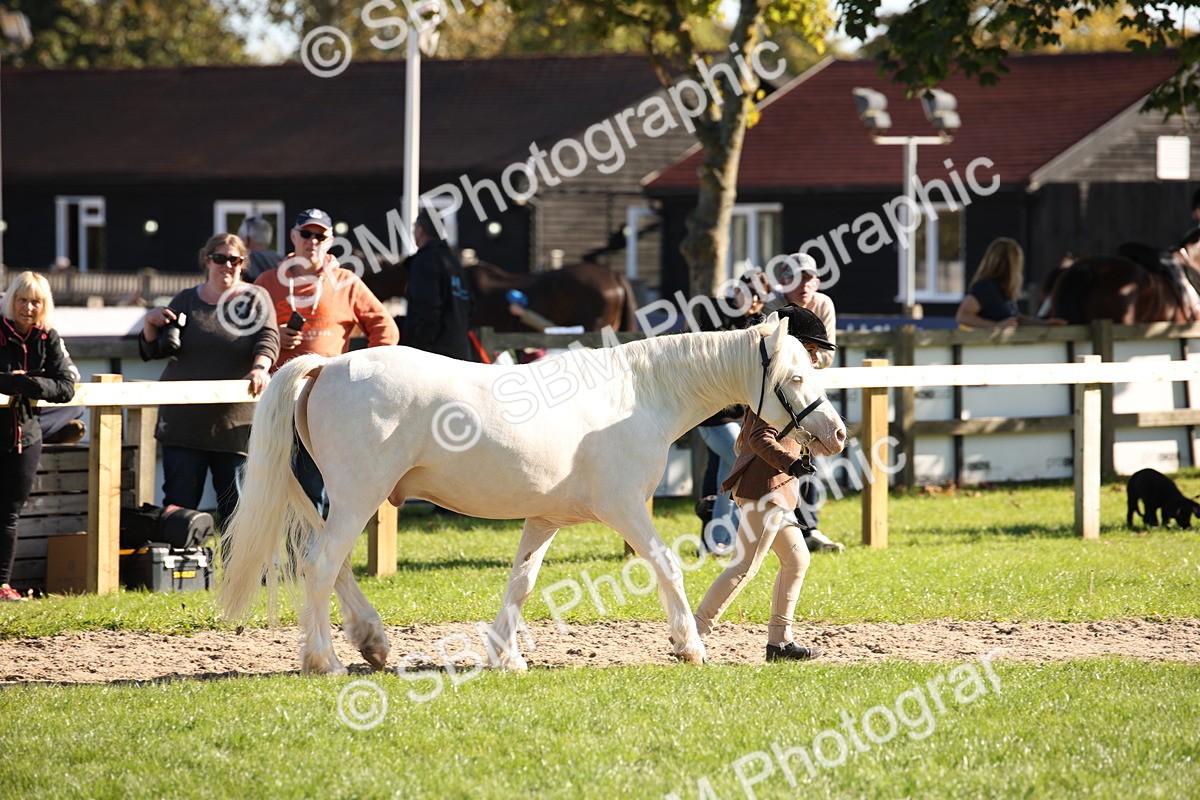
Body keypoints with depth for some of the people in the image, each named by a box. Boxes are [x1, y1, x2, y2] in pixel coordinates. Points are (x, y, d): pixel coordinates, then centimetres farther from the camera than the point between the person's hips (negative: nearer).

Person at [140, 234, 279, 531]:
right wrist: (150, 324, -9)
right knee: (179, 501, -2)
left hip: (236, 425, -1)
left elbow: (267, 339, -9)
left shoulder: (255, 300, 7)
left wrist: (260, 368, -29)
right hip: (185, 421, 1)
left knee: (235, 504, 1)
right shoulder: (187, 300, 11)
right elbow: (152, 351, 13)